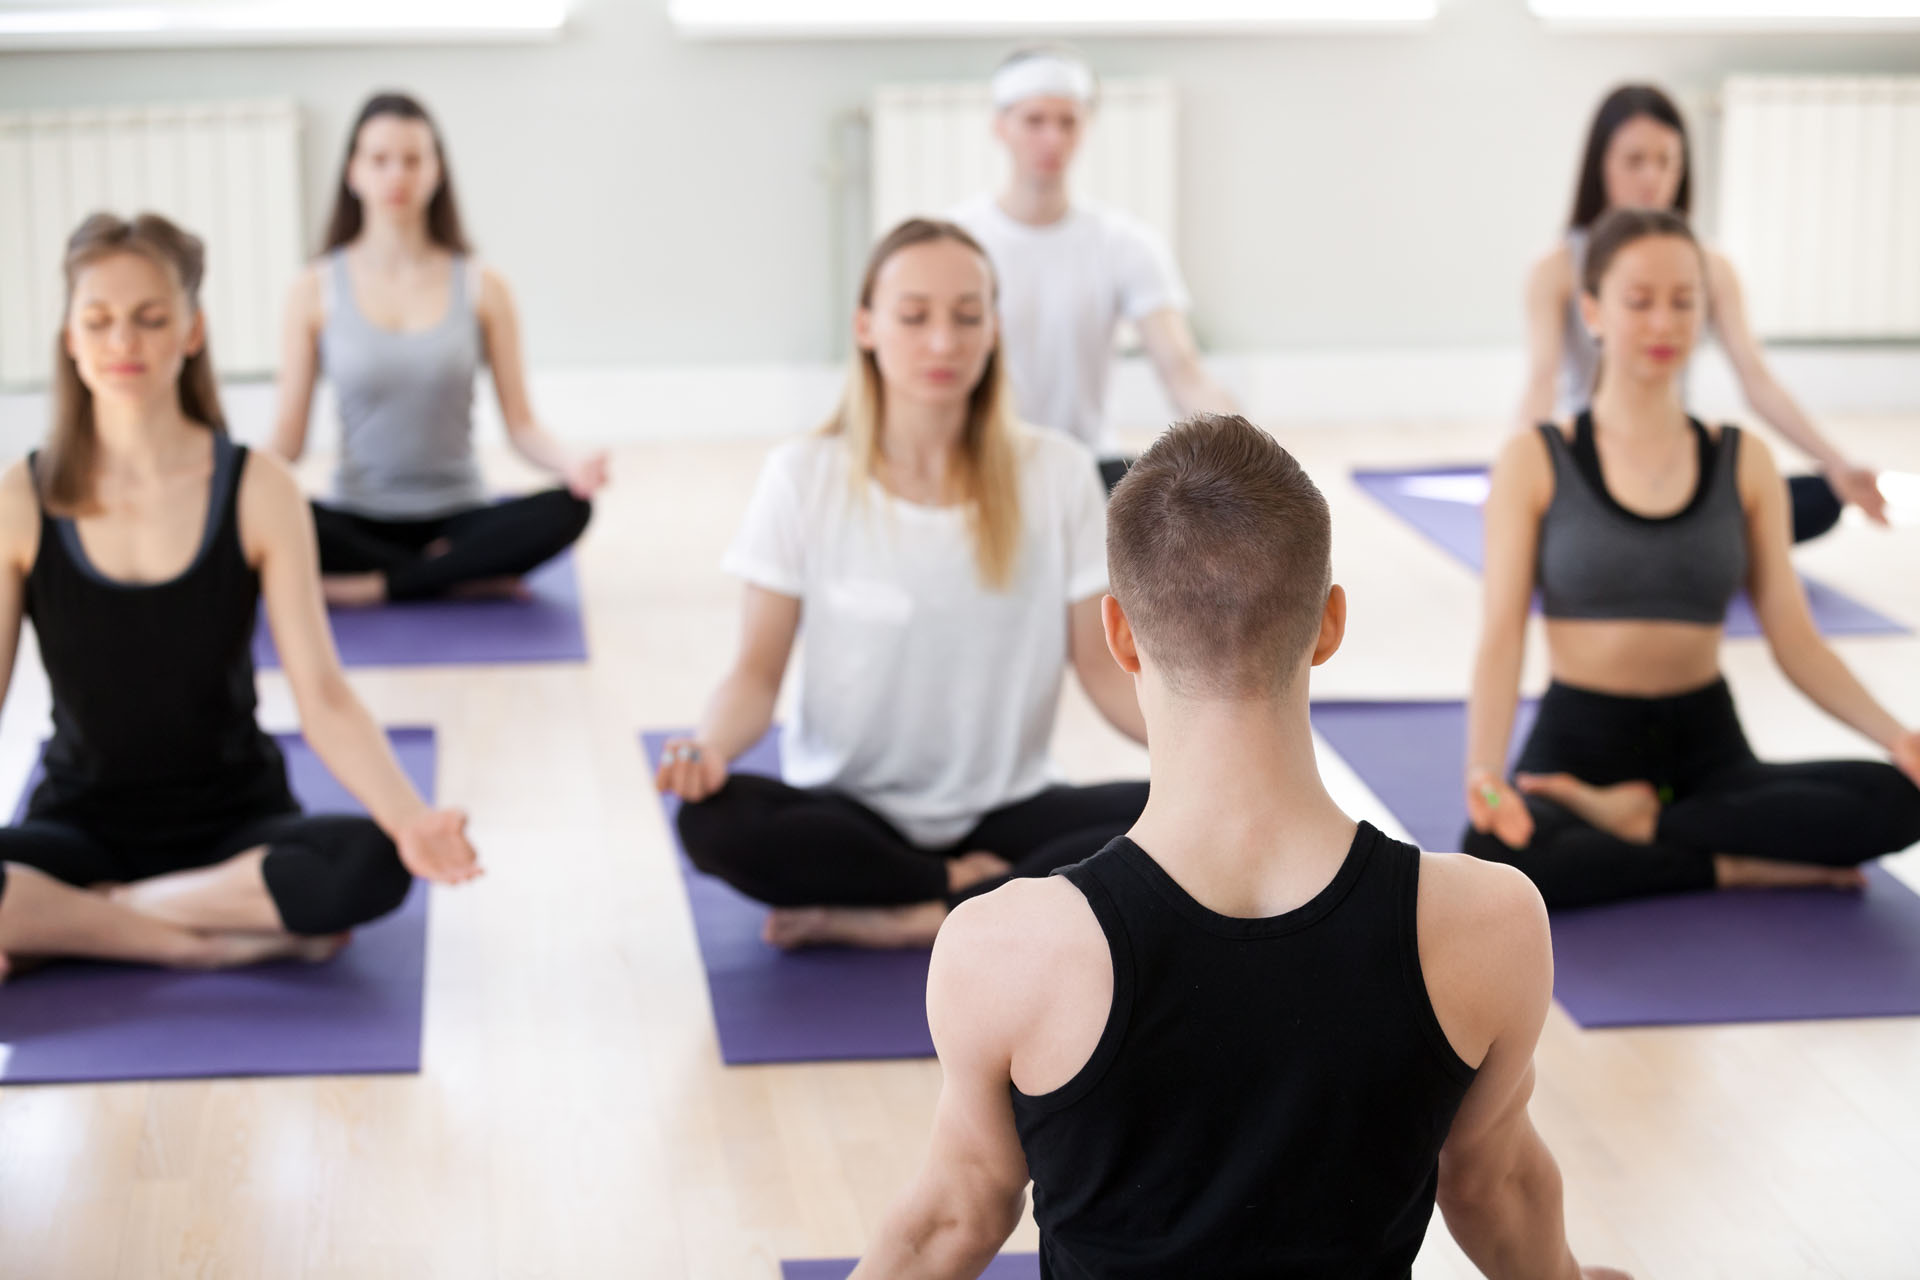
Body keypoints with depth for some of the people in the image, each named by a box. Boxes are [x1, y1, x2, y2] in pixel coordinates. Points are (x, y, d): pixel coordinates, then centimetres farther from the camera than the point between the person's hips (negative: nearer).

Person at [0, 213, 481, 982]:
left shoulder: (258, 494, -4)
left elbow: (323, 698, -8)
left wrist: (409, 818, -26)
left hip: (235, 824, 1)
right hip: (84, 823, 0)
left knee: (370, 864, -33)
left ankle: (63, 926, -17)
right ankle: (236, 941, -19)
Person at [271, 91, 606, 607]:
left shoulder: (481, 288, 3)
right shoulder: (317, 290, 1)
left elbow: (521, 425, -1)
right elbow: (288, 437, -2)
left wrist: (571, 462, -23)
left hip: (458, 519, 1)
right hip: (360, 521, 0)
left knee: (567, 508, -30)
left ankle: (374, 585, -21)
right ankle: (467, 580, -20)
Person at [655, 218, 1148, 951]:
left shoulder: (1056, 474, -3)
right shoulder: (803, 478, -5)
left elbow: (1105, 669, -2)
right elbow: (758, 672, -6)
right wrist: (710, 746, -29)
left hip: (1002, 808, 1)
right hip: (848, 810, -1)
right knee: (716, 821, -33)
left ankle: (905, 922, -22)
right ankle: (976, 887, -14)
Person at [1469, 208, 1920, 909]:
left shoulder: (1744, 464, 7)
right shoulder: (1535, 462, 0)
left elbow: (1796, 641, 3)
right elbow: (1502, 638, -7)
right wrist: (1484, 772, -26)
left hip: (1706, 749, 3)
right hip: (1578, 740, -3)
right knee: (1492, 860, -38)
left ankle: (1642, 822, -14)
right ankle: (1732, 864, -17)